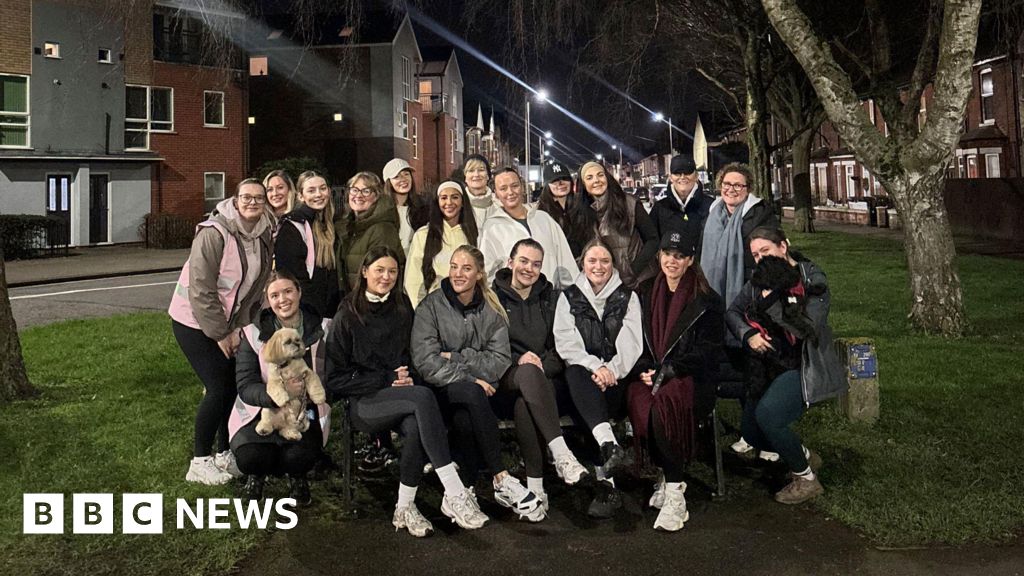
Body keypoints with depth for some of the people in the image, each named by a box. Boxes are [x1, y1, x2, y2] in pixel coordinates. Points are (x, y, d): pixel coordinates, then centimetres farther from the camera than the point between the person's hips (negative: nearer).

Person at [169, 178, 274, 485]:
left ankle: (224, 454, 23)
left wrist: (239, 327, 0)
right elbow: (201, 290, -22)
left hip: (227, 323, 7)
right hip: (194, 322, -7)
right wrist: (220, 334, -18)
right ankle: (199, 462, 6)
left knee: (234, 385, 6)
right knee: (218, 389, -9)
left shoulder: (263, 236, 0)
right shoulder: (214, 233, -21)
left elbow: (256, 287, 5)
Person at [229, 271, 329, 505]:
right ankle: (258, 474, 13)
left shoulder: (320, 330, -3)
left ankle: (296, 476, 12)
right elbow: (245, 386, -11)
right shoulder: (253, 334, -4)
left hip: (305, 413, 0)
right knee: (250, 456, -29)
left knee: (300, 455, -30)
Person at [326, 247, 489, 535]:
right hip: (364, 403, -4)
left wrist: (408, 378, -3)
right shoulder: (347, 316, 1)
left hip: (401, 396, 4)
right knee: (424, 396, -34)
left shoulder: (402, 308, 14)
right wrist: (387, 379, -11)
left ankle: (405, 507, -18)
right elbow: (335, 379, -2)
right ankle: (455, 495, -36)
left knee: (417, 425, -34)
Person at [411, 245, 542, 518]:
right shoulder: (431, 306, -1)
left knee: (464, 419, -32)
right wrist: (469, 380, -21)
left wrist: (455, 358, -13)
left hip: (477, 390, 2)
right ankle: (501, 480, -32)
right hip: (442, 390, -2)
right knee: (472, 393, -34)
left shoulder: (491, 311, 6)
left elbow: (500, 360, -2)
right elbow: (425, 360, -12)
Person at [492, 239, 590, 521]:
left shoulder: (551, 298, 16)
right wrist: (518, 361, -15)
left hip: (543, 377, 2)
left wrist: (542, 365, -9)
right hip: (505, 379, -2)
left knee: (524, 403, -36)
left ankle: (536, 487, -37)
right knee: (529, 372, -39)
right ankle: (562, 456, -46)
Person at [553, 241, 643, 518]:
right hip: (583, 374, 1)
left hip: (618, 375, 0)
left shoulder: (627, 297, 13)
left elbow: (631, 345, 1)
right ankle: (610, 446, -51)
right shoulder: (569, 297, 14)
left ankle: (606, 484, -36)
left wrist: (610, 370, -18)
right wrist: (595, 367, -17)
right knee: (575, 372, -36)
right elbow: (566, 343, 0)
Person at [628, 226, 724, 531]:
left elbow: (706, 351, -3)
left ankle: (674, 494, -26)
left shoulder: (707, 301, 3)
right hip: (652, 376, 3)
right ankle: (668, 476, -14)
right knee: (638, 399, -32)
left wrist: (667, 372, -15)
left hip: (693, 380, -3)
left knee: (664, 402, -35)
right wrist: (644, 369, -4)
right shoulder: (645, 292, 15)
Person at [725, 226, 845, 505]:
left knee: (767, 414, -29)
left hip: (805, 366, -7)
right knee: (750, 432, 3)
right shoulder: (759, 280, 6)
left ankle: (806, 479, -6)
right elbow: (732, 312, 4)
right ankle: (805, 457, 30)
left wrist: (772, 301, -27)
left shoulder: (812, 278, -12)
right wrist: (748, 335, -15)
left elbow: (808, 328, -23)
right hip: (771, 367, 7)